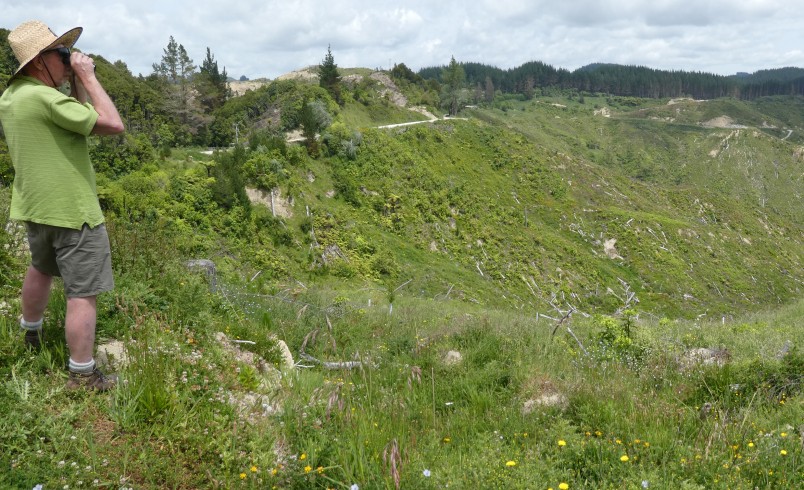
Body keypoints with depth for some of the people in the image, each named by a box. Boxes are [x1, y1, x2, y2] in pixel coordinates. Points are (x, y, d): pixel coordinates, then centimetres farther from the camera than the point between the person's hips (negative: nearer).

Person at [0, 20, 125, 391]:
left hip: (35, 206, 10)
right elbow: (113, 125, -22)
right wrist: (88, 77, -15)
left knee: (41, 268, 30)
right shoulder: (44, 98, -23)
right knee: (83, 292, -1)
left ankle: (31, 335, 51)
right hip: (73, 210, -9)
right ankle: (82, 374, 6)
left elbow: (80, 121, 11)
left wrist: (76, 85, 2)